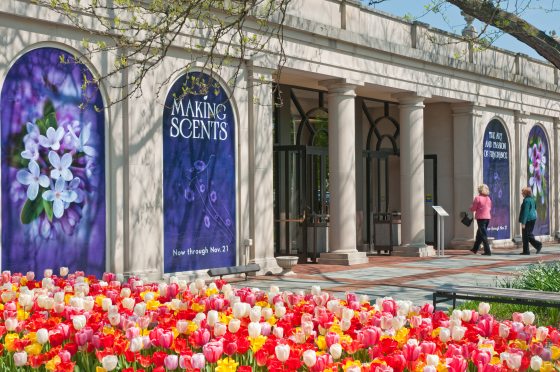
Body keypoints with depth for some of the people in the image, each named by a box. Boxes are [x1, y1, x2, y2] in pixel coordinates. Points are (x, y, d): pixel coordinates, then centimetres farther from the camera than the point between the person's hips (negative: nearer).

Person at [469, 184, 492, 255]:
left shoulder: (478, 198, -11)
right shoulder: (488, 198, 8)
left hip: (480, 218, -7)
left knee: (483, 235, -5)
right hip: (487, 217, 7)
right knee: (479, 233, 19)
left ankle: (487, 251, -10)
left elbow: (473, 209, -8)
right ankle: (475, 249, 30)